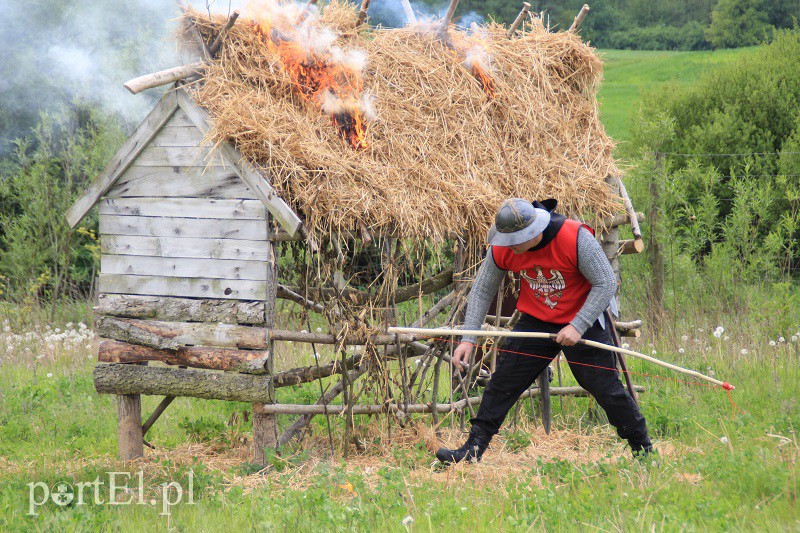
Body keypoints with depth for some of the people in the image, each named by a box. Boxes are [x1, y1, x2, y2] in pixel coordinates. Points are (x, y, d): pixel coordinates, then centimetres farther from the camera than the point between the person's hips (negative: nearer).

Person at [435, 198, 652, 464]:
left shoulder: (577, 238, -27)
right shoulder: (501, 249, -14)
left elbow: (606, 283, -18)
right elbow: (482, 291, -1)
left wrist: (577, 327, -23)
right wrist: (468, 339, -8)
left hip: (582, 321, -3)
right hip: (535, 321, 4)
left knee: (605, 387, -3)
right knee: (502, 384, -3)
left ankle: (643, 448, 14)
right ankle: (473, 449, 4)